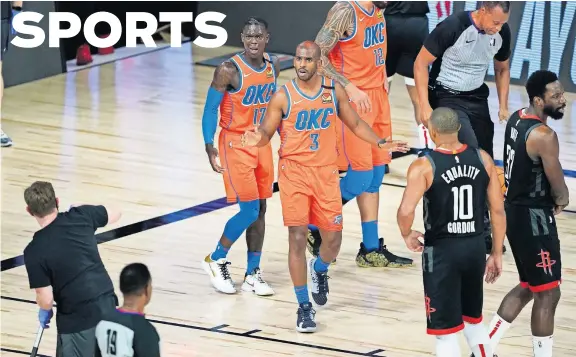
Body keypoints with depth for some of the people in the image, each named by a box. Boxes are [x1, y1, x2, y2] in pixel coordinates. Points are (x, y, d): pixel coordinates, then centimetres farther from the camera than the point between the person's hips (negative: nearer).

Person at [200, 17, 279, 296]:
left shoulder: (273, 66, 2)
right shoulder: (229, 70, -17)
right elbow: (210, 109, -12)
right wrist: (209, 145, -19)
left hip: (262, 143, 6)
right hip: (235, 144, -6)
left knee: (260, 210, 7)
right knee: (249, 210, -11)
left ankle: (252, 274, 15)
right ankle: (216, 260, 9)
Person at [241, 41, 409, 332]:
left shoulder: (334, 91, 1)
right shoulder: (283, 96, -7)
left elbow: (354, 124, 13)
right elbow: (267, 131, -2)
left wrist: (381, 144, 1)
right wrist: (258, 139, -26)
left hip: (326, 172, 3)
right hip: (294, 172, -3)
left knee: (333, 238, 5)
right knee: (298, 238, -8)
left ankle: (319, 271, 42)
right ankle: (304, 307, 2)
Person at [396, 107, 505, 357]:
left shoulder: (424, 166, -13)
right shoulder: (482, 159, 0)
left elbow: (406, 211, -24)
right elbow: (498, 210, 2)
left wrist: (407, 235, -2)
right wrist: (497, 254, 11)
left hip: (442, 251, -5)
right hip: (475, 247, 5)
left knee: (446, 331, 3)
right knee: (474, 320, 24)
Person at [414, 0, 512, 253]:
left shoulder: (502, 32, -5)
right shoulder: (453, 27, -22)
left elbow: (502, 69, 14)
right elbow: (421, 63, -14)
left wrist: (503, 106, 5)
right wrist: (425, 106, -18)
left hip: (477, 98, 6)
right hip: (446, 97, -6)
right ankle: (482, 228, -18)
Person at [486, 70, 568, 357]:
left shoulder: (517, 119, 5)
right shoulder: (544, 136, -23)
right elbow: (560, 191, -17)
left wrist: (550, 196, 5)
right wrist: (560, 198, 6)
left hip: (515, 210, 10)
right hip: (533, 218, -10)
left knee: (528, 287, 22)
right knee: (548, 294, 0)